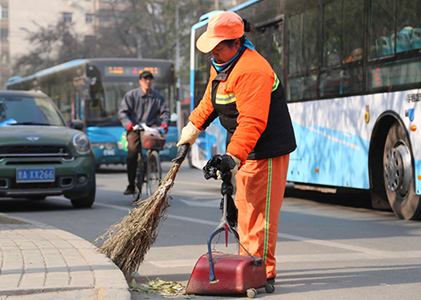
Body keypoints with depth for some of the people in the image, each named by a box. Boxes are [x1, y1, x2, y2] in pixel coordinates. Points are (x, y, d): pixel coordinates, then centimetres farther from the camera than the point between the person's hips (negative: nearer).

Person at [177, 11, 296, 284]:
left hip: (267, 151, -10)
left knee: (260, 212, -8)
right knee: (245, 210, 16)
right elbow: (210, 100, 26)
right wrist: (194, 126, 28)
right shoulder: (221, 64, 7)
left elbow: (252, 122, -33)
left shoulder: (251, 71, -27)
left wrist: (234, 156, -38)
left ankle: (263, 273, -4)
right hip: (245, 150, 10)